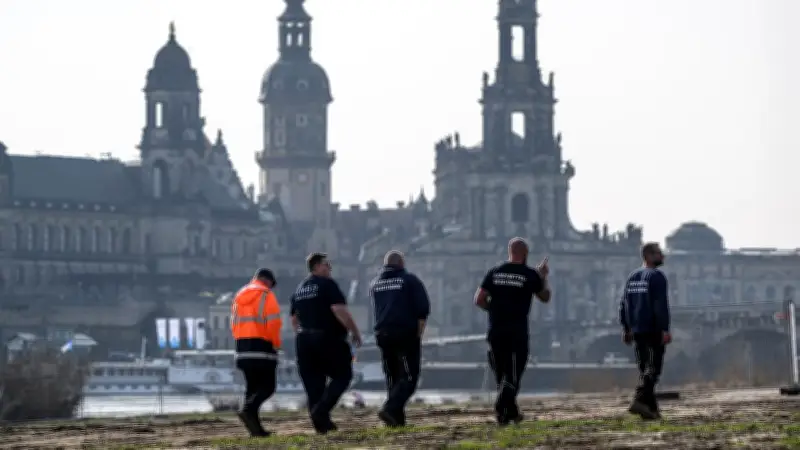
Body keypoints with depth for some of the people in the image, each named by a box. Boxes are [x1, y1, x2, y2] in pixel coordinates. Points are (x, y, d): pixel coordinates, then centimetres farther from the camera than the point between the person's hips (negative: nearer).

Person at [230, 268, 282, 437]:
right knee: (267, 386, -4)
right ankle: (248, 410, -28)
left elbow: (234, 323, 14)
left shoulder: (240, 296, 16)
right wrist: (276, 344, -3)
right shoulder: (266, 295, -5)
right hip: (262, 346, -7)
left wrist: (242, 341, 17)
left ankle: (255, 427, 6)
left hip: (242, 345, 7)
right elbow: (273, 322, -13)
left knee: (252, 387, 11)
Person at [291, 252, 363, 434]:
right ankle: (321, 410, -15)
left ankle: (320, 423, 5)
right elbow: (339, 310, -18)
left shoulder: (299, 290, 17)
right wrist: (355, 332, -11)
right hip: (329, 340, -7)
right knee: (342, 375, 2)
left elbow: (294, 319, 22)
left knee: (313, 383, 8)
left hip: (304, 342, 7)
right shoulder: (327, 284, -8)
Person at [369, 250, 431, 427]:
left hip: (383, 334, 6)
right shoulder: (410, 280, -3)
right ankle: (390, 409, -23)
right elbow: (423, 308, -8)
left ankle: (397, 419, 10)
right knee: (409, 377, -5)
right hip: (406, 333, -5)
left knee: (392, 378, 13)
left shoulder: (375, 283, 13)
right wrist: (419, 332, -2)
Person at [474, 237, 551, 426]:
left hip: (495, 331, 3)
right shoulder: (530, 275, -1)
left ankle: (511, 412, 21)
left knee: (501, 373, 14)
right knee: (513, 374, -2)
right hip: (518, 332, -3)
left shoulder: (494, 272, 6)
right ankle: (501, 407, -24)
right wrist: (543, 277, 28)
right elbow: (545, 297, 14)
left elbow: (479, 300, 4)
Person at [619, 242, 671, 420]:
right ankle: (640, 400, -24)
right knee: (653, 368, -9)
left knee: (644, 368, 11)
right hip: (654, 331, -8)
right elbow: (661, 305, -18)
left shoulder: (632, 277, 15)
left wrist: (626, 328, 22)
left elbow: (624, 304, 18)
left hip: (637, 330, 8)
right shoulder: (656, 276, -10)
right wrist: (665, 329, -20)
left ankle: (651, 407, 11)